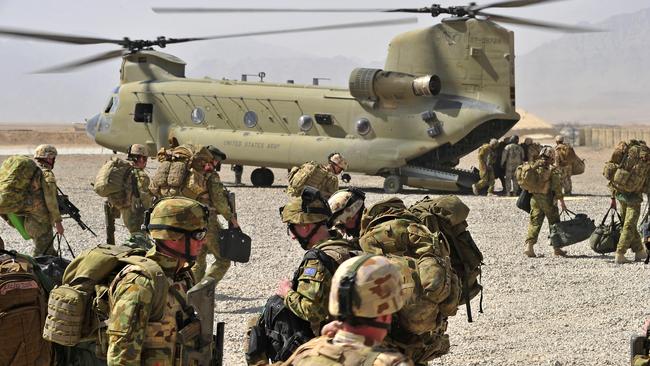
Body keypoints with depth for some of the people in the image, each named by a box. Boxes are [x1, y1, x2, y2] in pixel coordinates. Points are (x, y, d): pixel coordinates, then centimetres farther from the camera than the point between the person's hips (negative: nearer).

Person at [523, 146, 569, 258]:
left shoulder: (534, 167, 4)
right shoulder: (552, 170, -11)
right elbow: (557, 187, -12)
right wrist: (561, 201, -7)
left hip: (534, 199, 4)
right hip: (548, 200, -4)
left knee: (534, 222, 6)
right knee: (554, 223, 10)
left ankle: (529, 245, -8)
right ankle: (556, 248, 16)